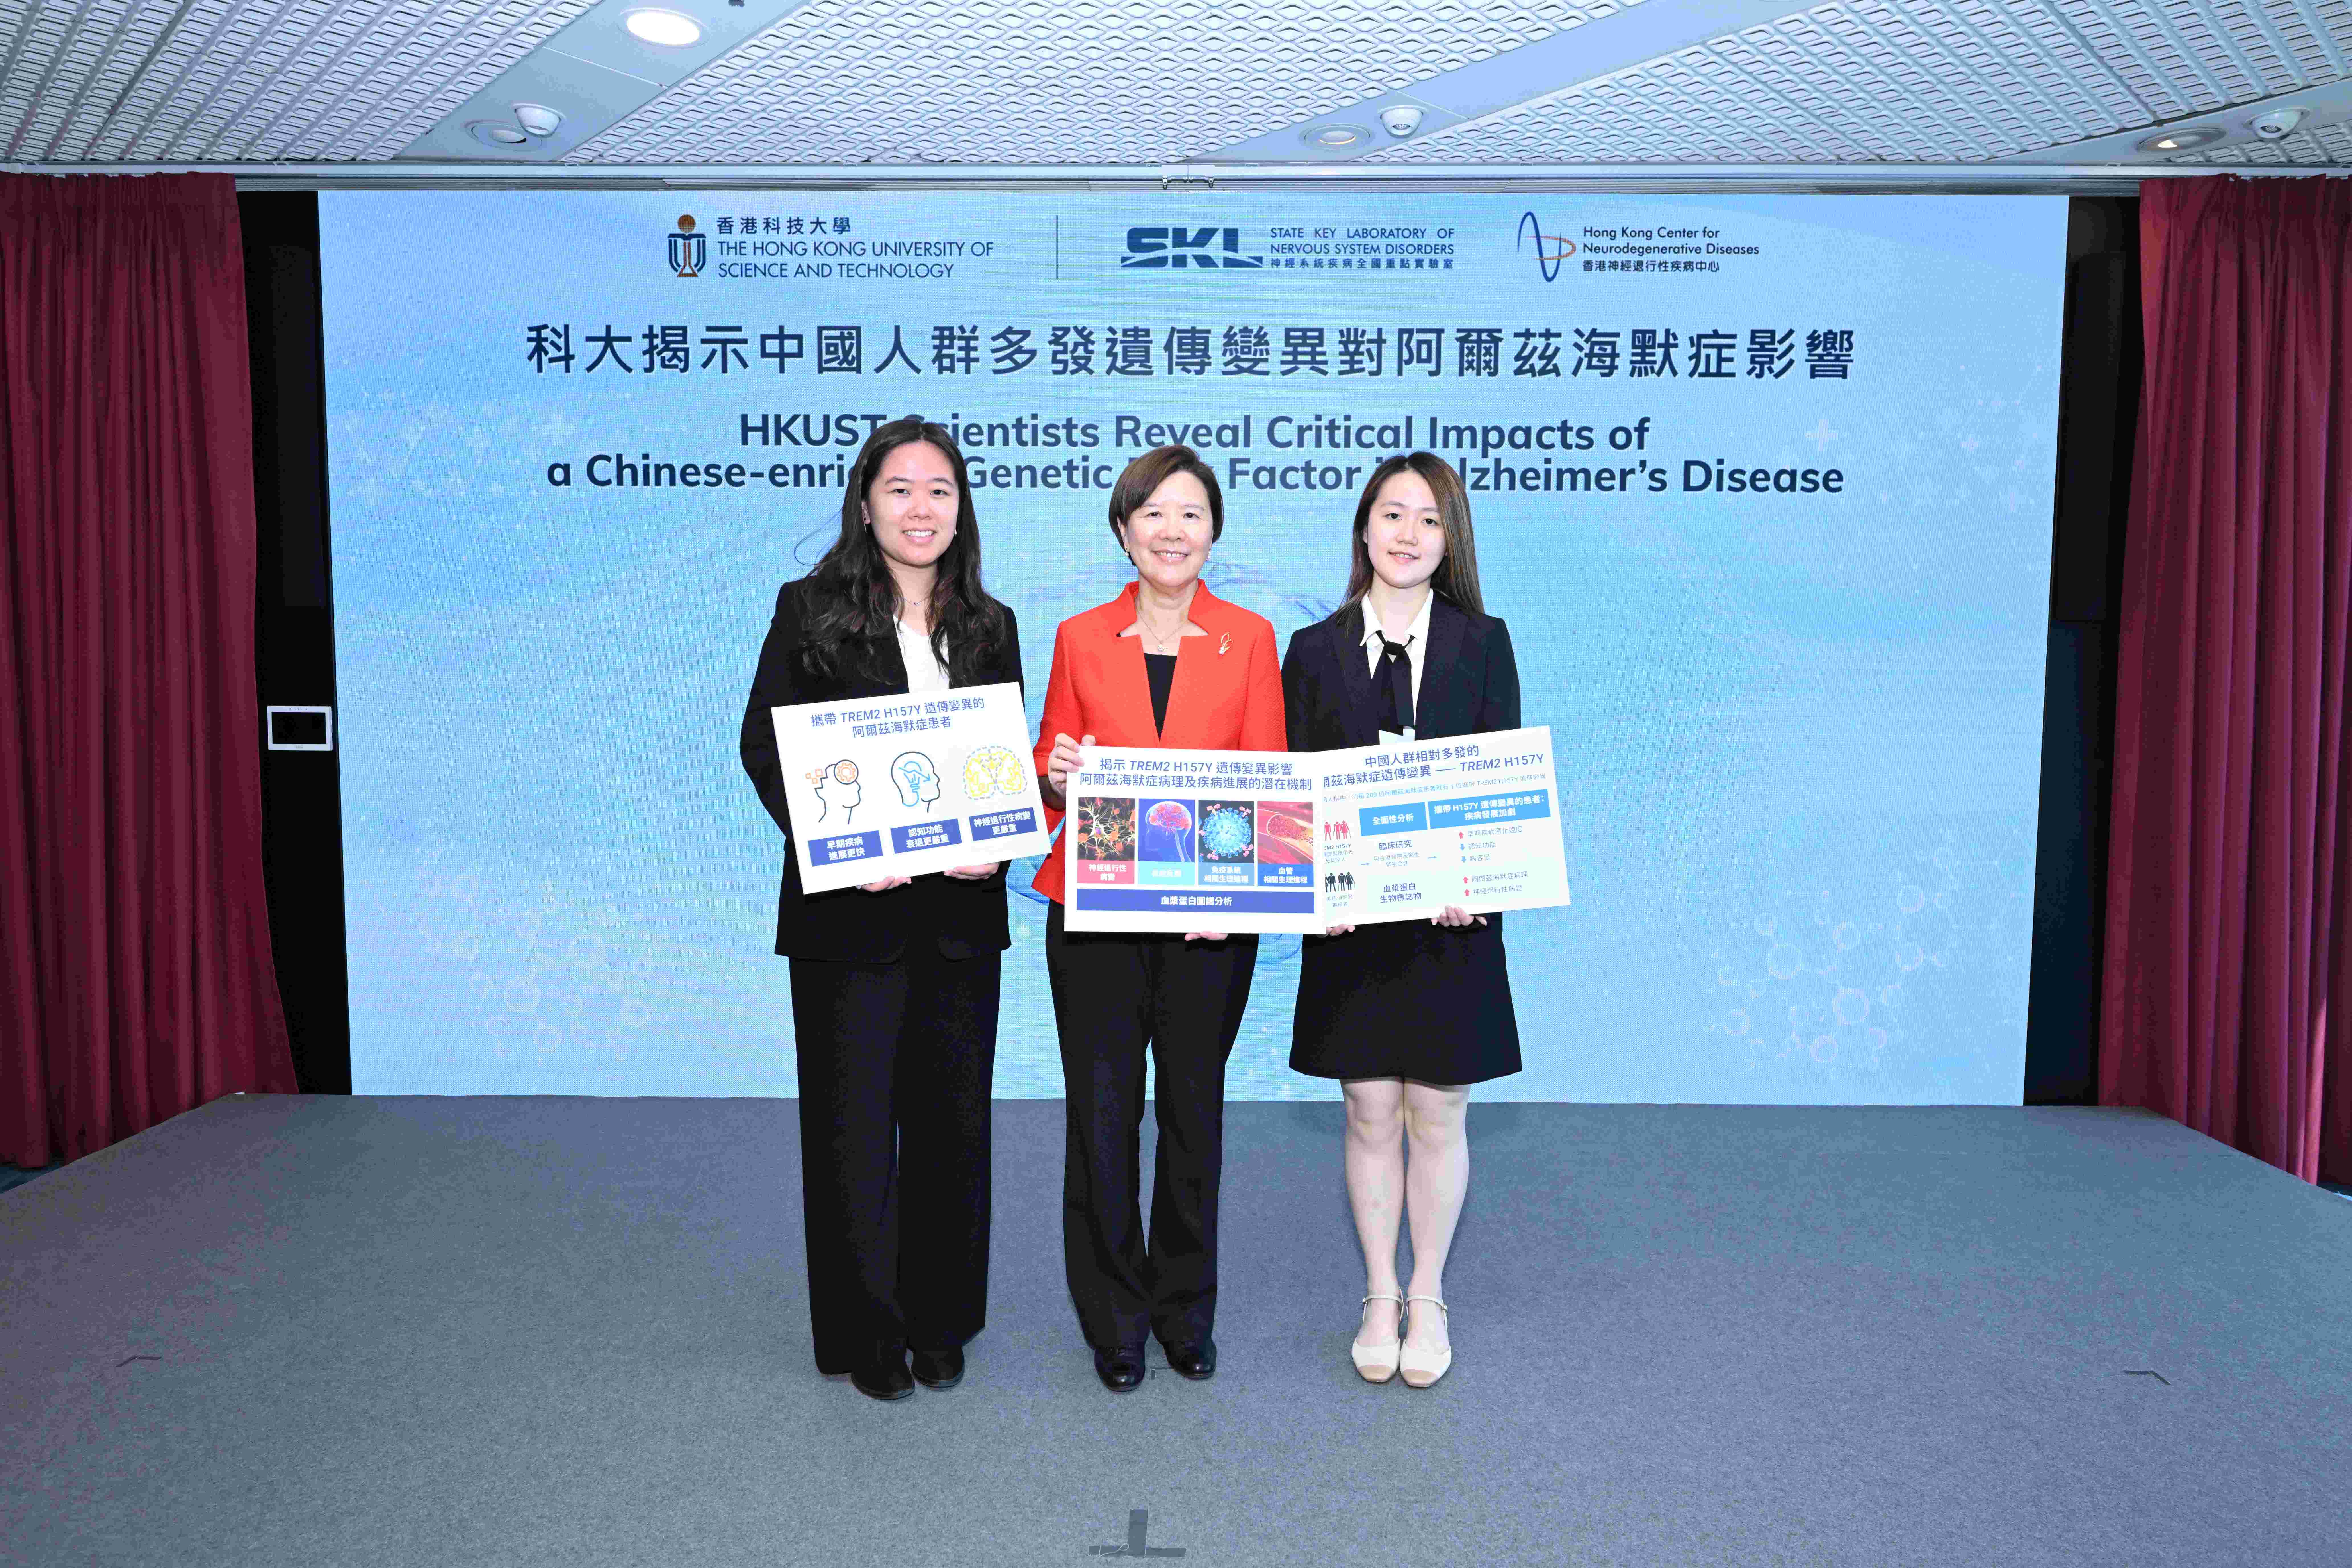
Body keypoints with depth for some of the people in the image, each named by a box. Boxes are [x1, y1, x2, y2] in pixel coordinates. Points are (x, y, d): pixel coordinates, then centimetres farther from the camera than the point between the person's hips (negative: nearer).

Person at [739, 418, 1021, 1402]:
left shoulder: (991, 626, 10)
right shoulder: (809, 610, -1)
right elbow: (763, 747, -4)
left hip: (960, 910, 3)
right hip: (850, 910, -3)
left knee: (953, 1118, 12)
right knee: (854, 1121, 6)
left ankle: (941, 1321, 29)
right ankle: (865, 1332, 22)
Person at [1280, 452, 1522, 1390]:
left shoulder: (1483, 644, 3)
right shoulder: (1316, 651, 5)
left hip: (1452, 917, 0)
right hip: (1354, 920, 1)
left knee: (1438, 1116, 9)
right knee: (1370, 1115, 9)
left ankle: (1428, 1301, 27)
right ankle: (1380, 1300, 26)